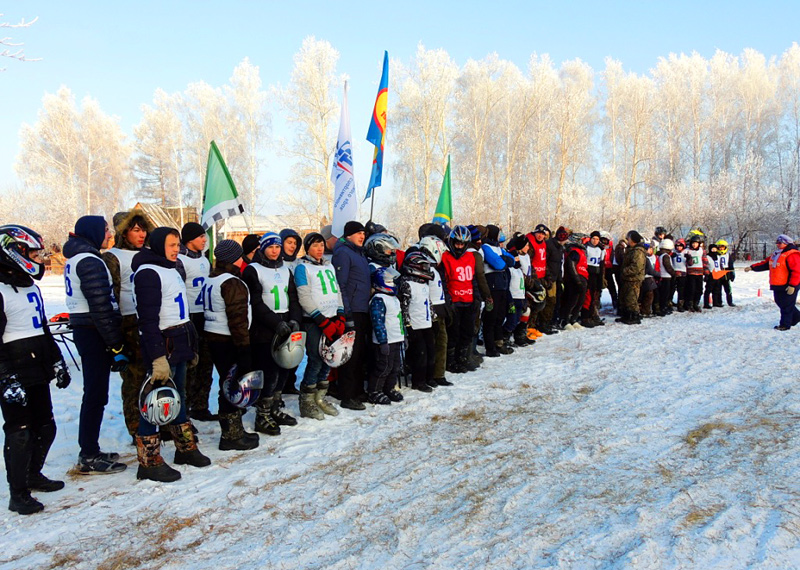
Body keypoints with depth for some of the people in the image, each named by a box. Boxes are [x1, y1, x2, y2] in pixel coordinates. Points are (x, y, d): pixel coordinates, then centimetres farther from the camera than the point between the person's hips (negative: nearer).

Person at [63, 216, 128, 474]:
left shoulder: (75, 259, 15)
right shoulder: (90, 261, -16)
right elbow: (100, 307, -21)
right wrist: (116, 346, -18)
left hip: (82, 330, 10)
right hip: (94, 334, -10)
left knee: (93, 393, 16)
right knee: (96, 395, -3)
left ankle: (89, 451, 25)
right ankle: (89, 458, 6)